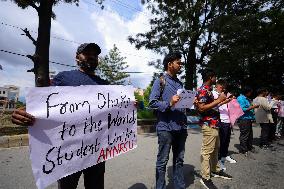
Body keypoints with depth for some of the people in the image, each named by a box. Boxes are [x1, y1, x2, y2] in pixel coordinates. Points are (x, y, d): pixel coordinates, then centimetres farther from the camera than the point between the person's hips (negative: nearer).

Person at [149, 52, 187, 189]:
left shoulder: (180, 83, 17)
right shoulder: (160, 81, -3)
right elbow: (152, 103, -11)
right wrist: (169, 103, -22)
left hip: (181, 127, 7)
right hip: (166, 127, -6)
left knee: (179, 160, 17)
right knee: (162, 161, 5)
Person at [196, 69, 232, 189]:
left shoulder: (208, 90, 16)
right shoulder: (203, 90, -16)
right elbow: (201, 108, -24)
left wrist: (222, 100, 22)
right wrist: (218, 100, -20)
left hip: (214, 124, 10)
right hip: (208, 125, -10)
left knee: (215, 149, 21)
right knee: (207, 151, -1)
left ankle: (215, 170, 37)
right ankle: (205, 178, 10)